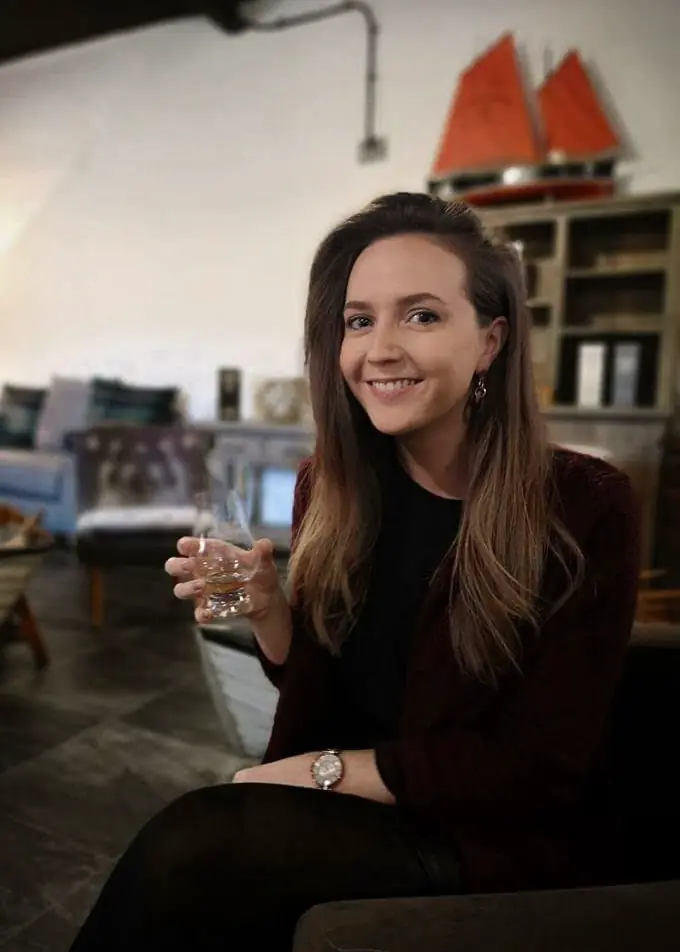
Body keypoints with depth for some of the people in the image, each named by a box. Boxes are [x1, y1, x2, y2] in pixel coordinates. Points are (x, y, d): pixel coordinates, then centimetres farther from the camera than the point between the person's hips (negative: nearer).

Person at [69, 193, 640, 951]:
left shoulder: (585, 507, -18)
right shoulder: (328, 486, -5)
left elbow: (535, 768, -16)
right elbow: (319, 683, 5)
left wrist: (326, 770, -15)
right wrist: (265, 606, -15)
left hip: (507, 843, -3)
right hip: (354, 816, 4)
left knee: (195, 847, -21)